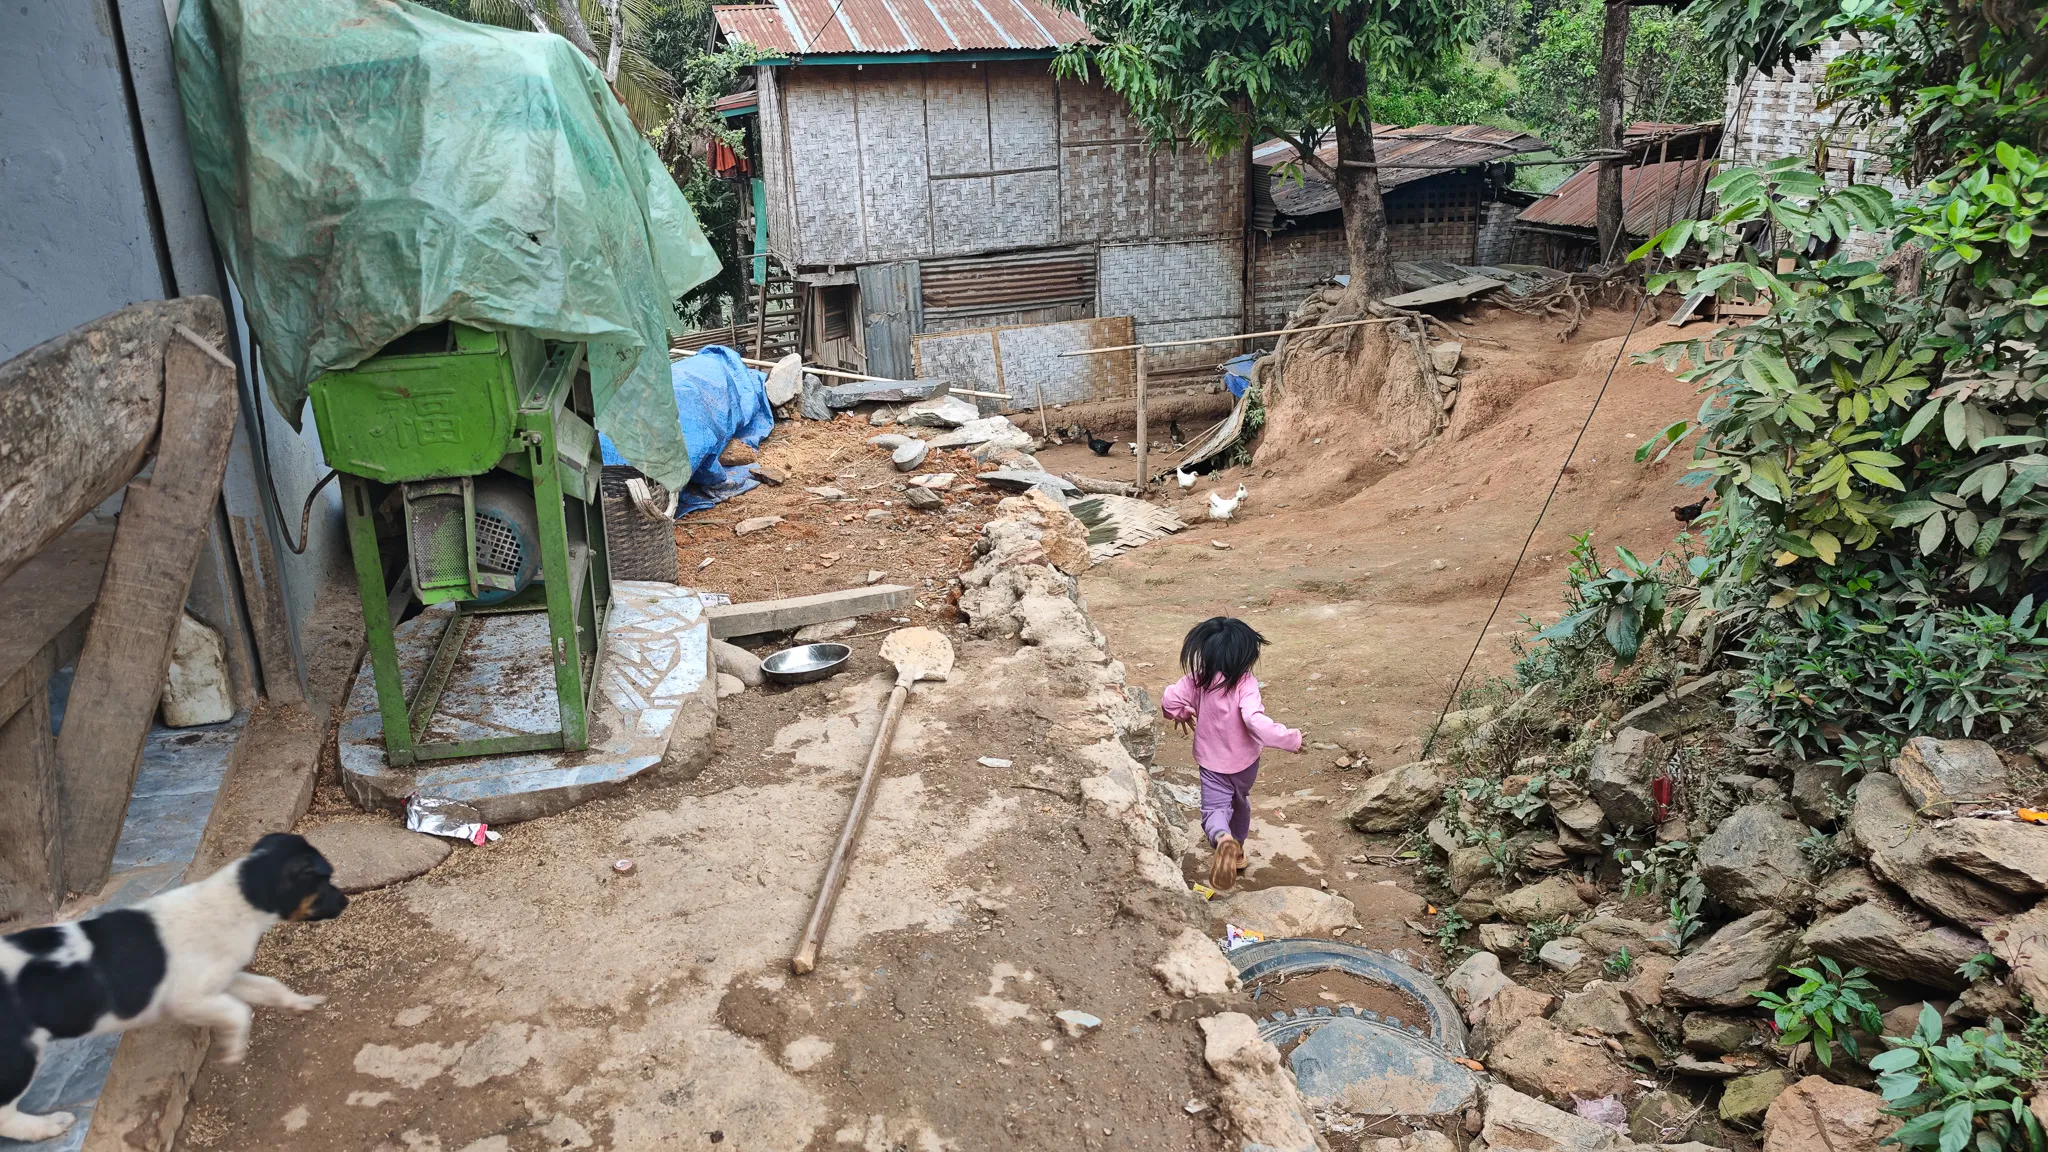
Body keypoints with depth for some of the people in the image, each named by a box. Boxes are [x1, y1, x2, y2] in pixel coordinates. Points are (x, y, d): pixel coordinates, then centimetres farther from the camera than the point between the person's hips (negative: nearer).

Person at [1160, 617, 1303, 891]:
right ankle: (1237, 850, 43)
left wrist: (1181, 714, 10)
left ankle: (1223, 839, -37)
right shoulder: (1245, 684, -26)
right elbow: (1255, 721, -38)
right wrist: (1290, 738, -29)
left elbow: (1168, 701, -13)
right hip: (1244, 761, 0)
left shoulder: (1198, 680, -15)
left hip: (1212, 762, 0)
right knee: (1239, 802, 27)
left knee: (1214, 808, -4)